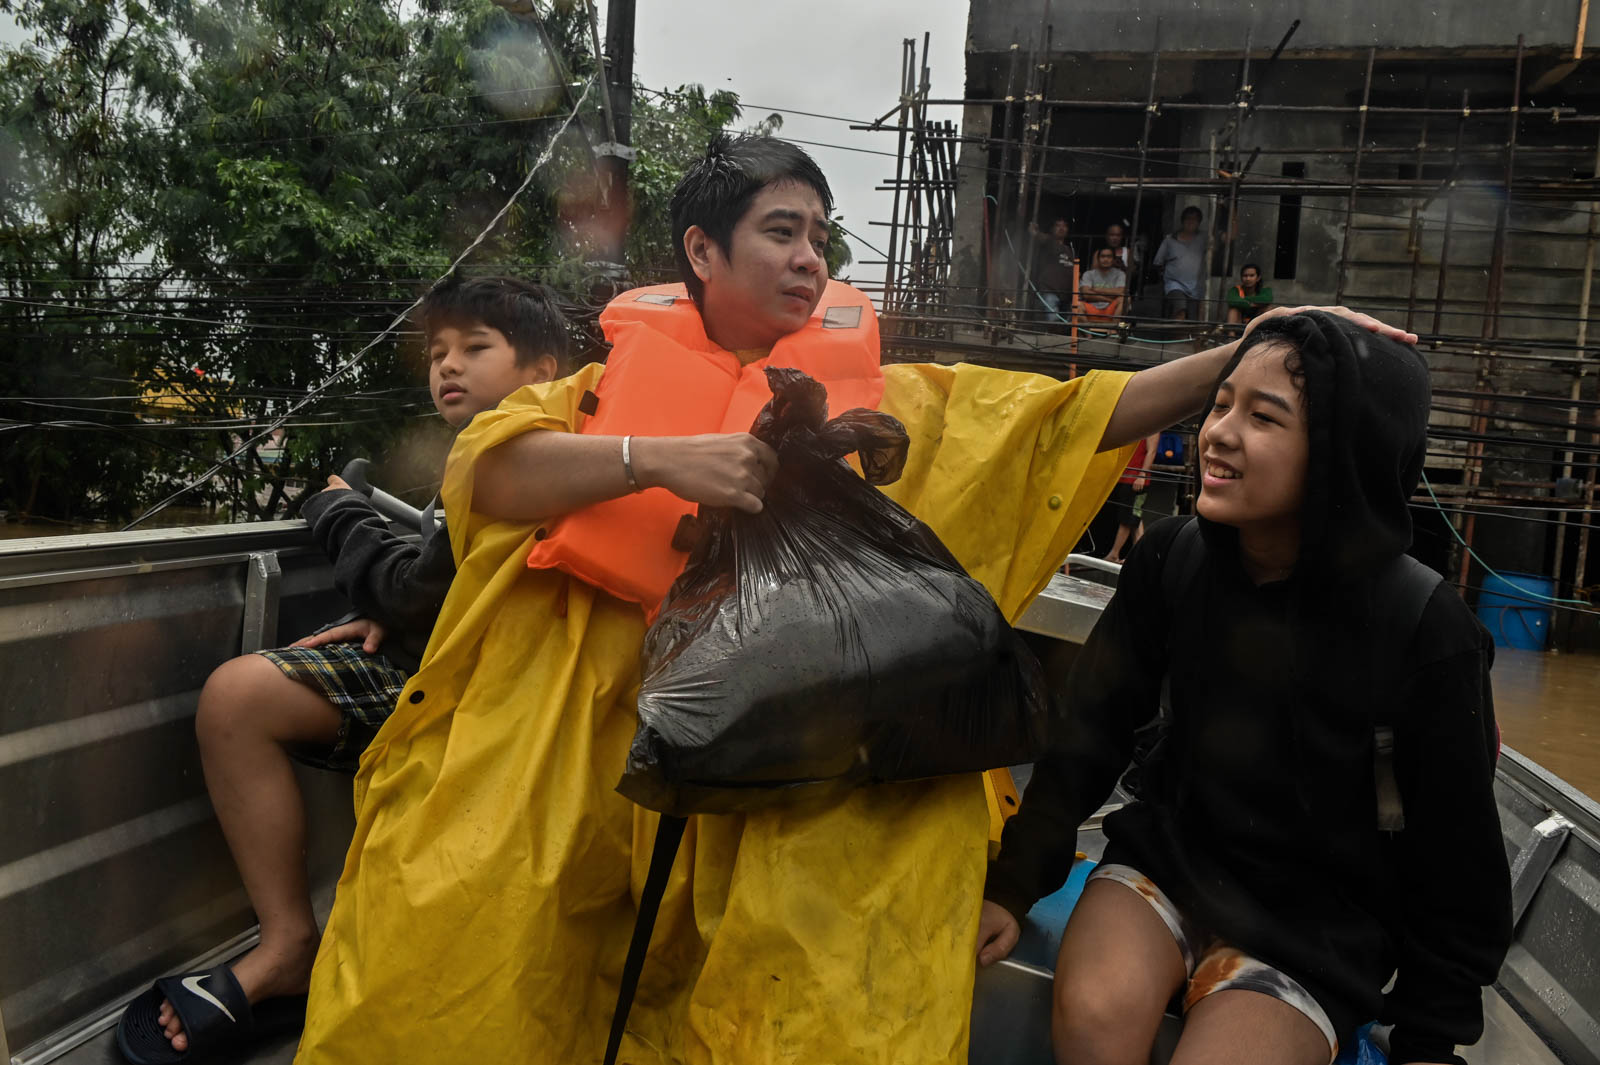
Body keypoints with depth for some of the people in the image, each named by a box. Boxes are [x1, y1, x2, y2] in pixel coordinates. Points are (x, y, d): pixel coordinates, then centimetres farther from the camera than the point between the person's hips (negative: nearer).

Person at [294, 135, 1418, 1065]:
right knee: (462, 895, -13)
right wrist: (660, 459, -18)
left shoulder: (881, 400, 12)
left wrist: (1242, 355, -1)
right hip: (595, 718, 0)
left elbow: (1076, 416, 9)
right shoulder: (625, 374, 10)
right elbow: (481, 470, -5)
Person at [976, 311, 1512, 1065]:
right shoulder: (1172, 558, -9)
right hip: (1166, 853, 2)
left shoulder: (1424, 628, -17)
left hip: (1313, 925, -2)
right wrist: (1014, 881, -7)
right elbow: (1092, 730, -2)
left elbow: (1453, 860, -6)